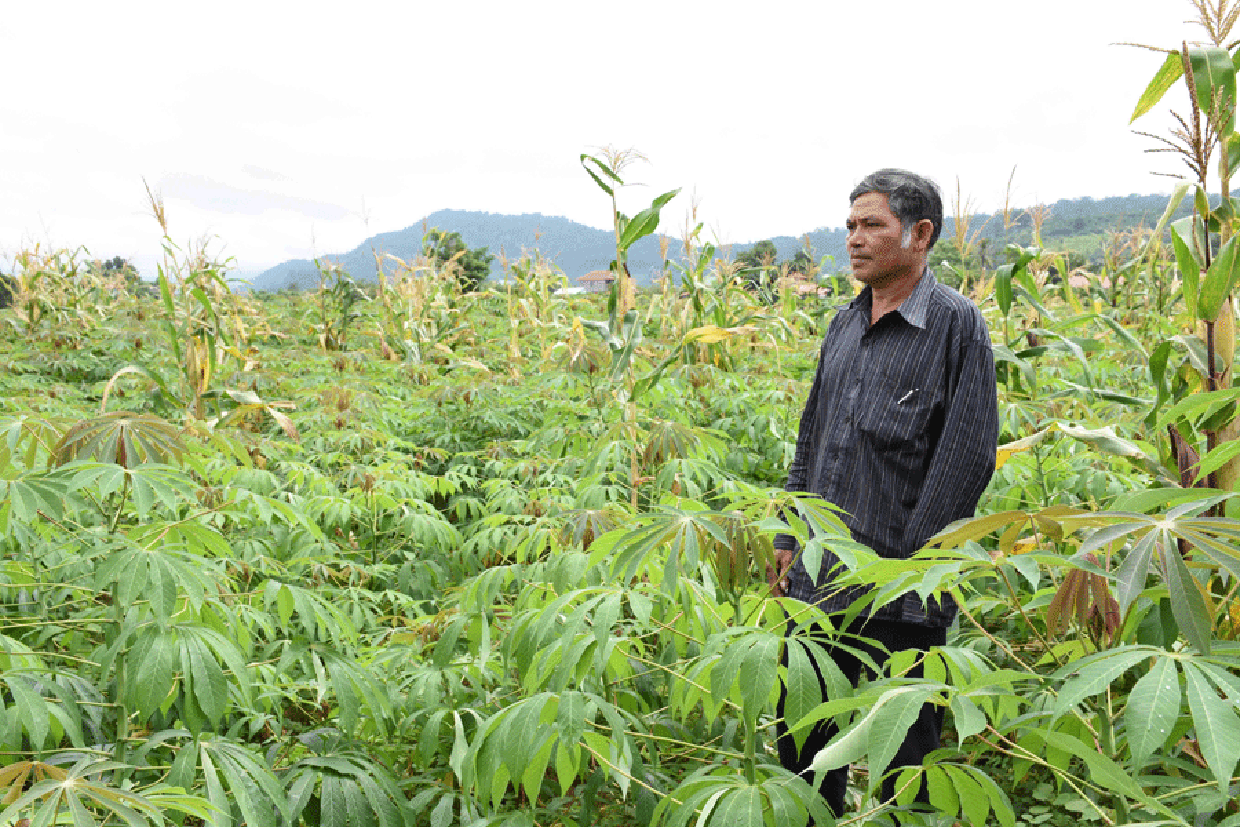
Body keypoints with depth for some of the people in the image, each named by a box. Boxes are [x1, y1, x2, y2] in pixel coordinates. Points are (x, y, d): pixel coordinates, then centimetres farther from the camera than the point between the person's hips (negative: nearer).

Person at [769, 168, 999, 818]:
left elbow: (968, 454, -13)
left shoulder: (956, 324, -7)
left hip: (899, 586, -6)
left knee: (906, 738, 8)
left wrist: (911, 562, -15)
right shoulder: (843, 325, 13)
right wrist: (789, 537, 14)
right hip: (819, 574, 7)